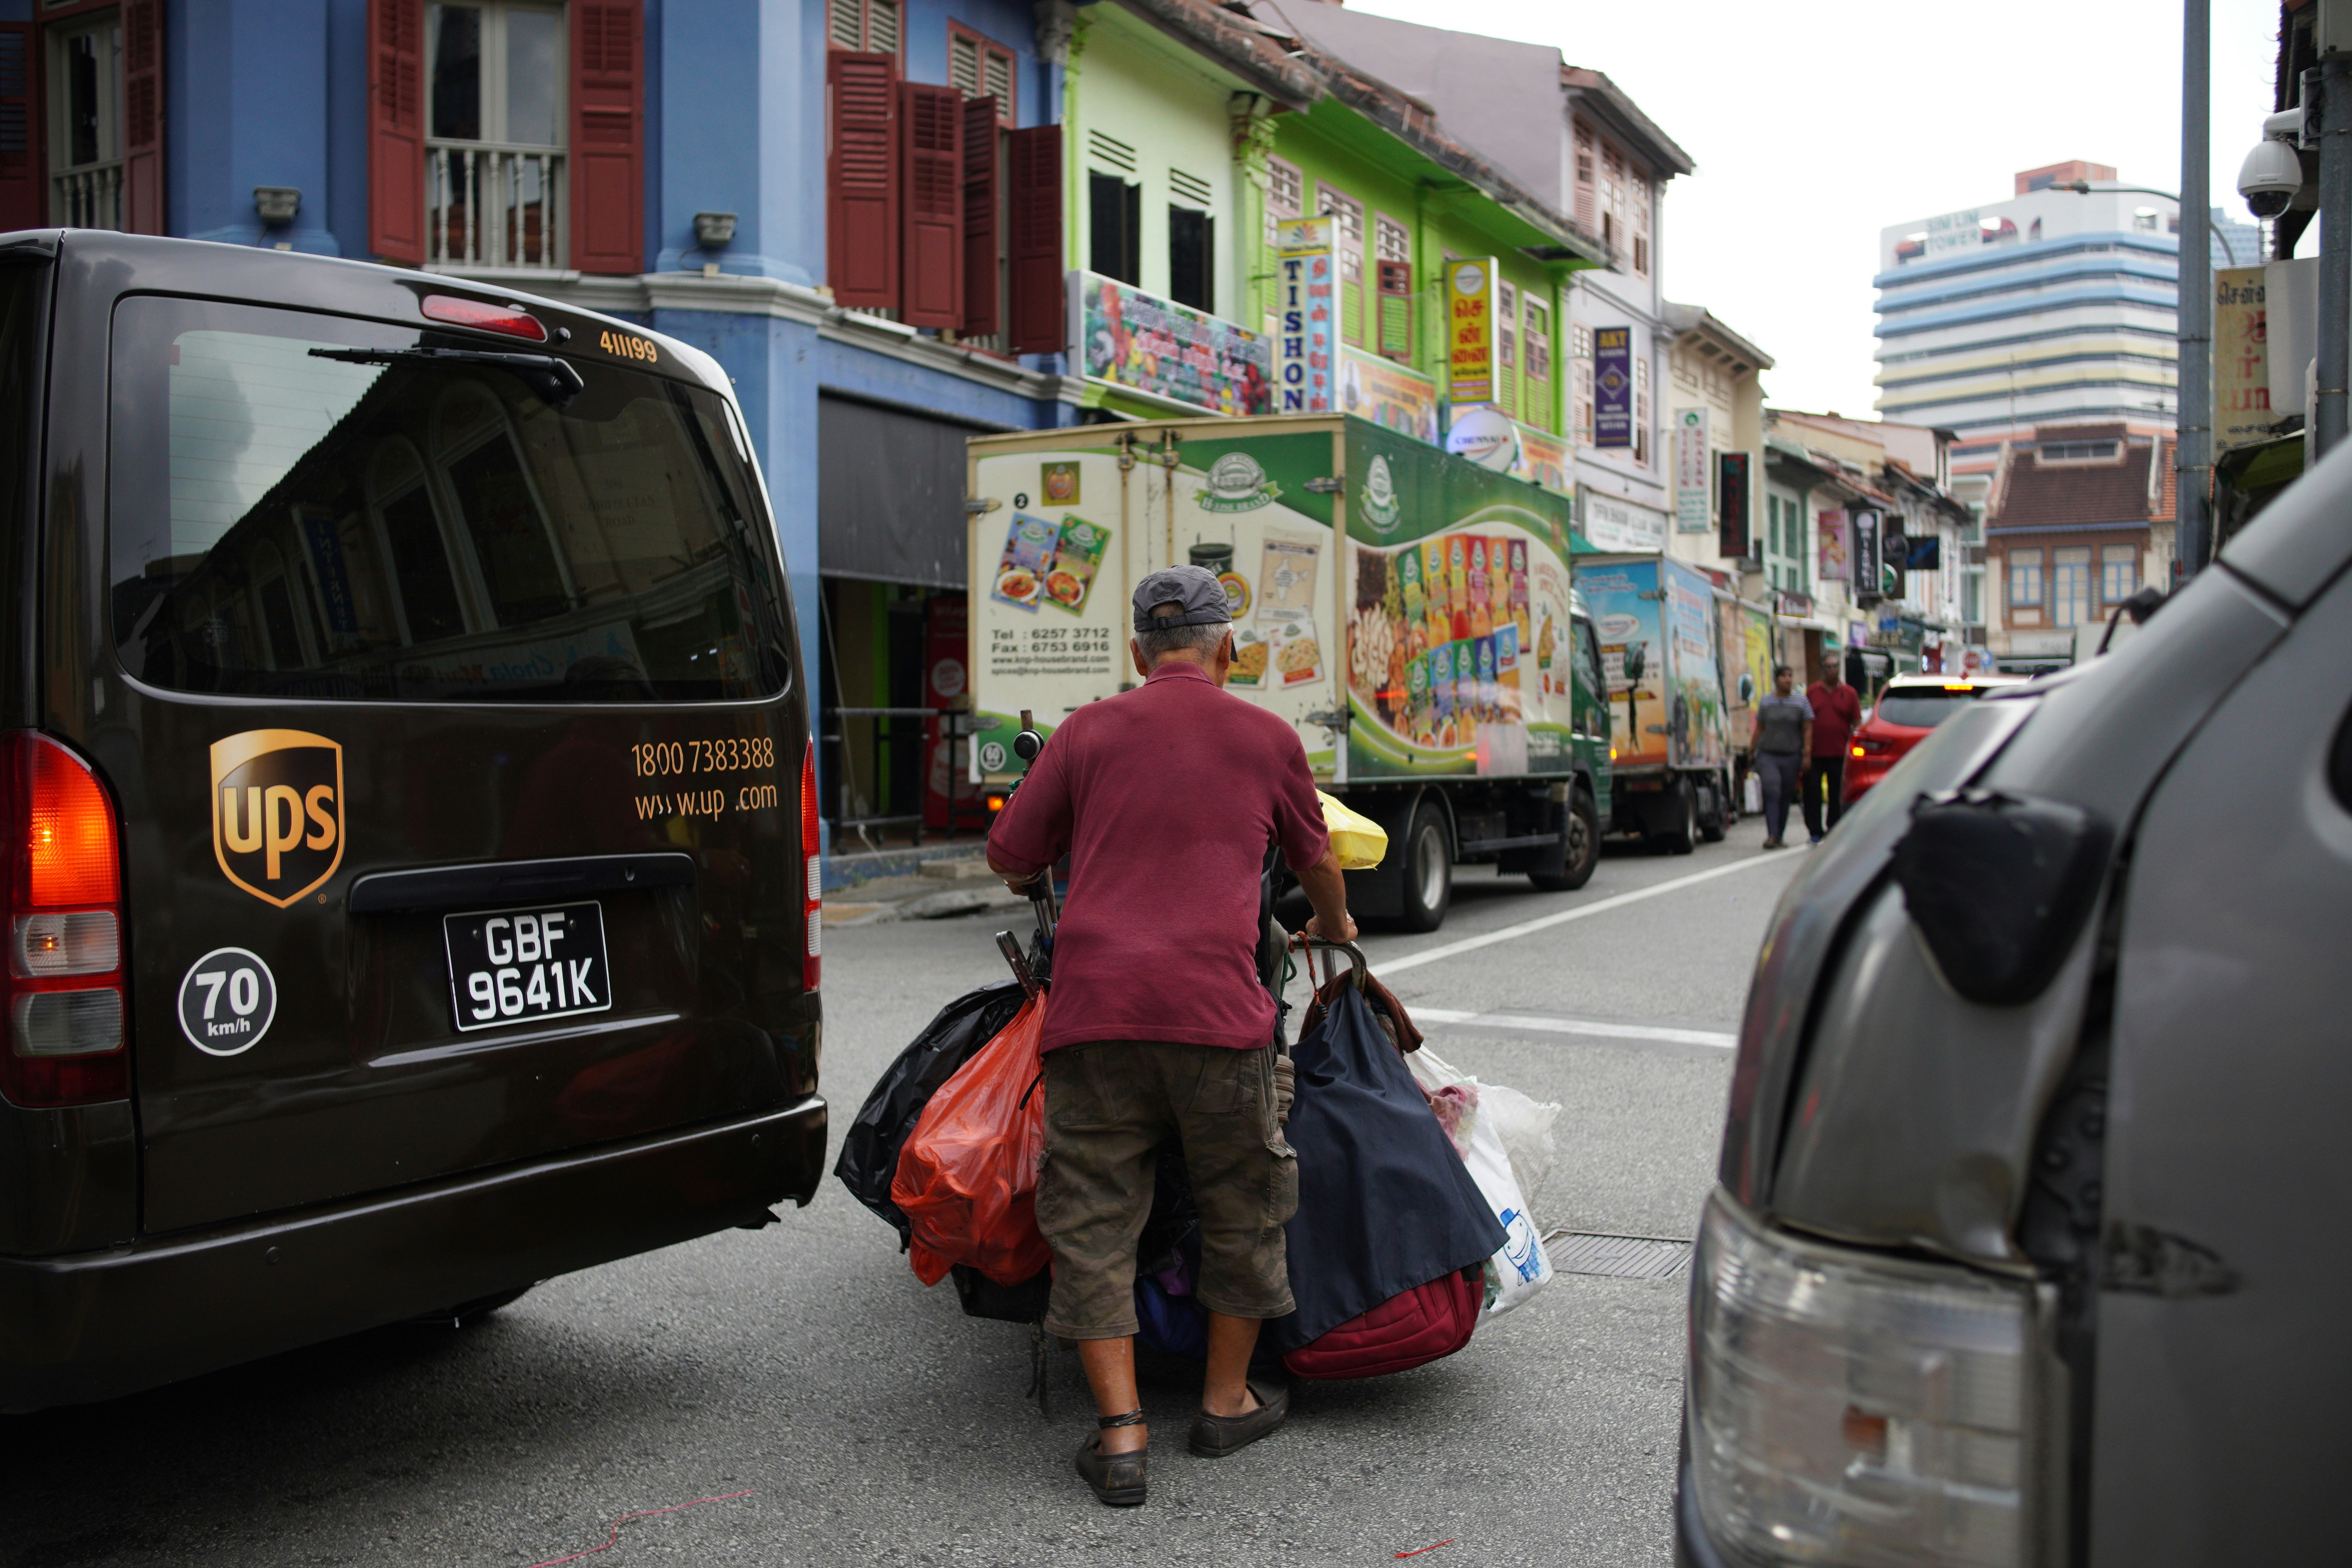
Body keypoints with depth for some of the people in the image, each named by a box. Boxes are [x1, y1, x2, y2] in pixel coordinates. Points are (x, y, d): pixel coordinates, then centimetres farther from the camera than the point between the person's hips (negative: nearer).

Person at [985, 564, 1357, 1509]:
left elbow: (1009, 858, 14)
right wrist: (1334, 929, 48)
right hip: (1215, 1007, 0)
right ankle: (1228, 1400, 30)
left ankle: (1120, 1434, 6)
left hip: (1094, 1006, 0)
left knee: (1093, 1220, 8)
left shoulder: (1089, 732, 11)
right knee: (1242, 1205, 19)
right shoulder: (1268, 738, 12)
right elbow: (1316, 864, 26)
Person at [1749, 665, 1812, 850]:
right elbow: (1759, 729, 12)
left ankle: (1779, 836, 15)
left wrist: (1807, 754, -4)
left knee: (1786, 797, 5)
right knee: (1772, 793, -16)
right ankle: (1772, 836, -20)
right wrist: (1751, 751, 8)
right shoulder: (1766, 701, 9)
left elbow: (1808, 729, 4)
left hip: (1791, 756, 1)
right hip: (1768, 755, -1)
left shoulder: (1801, 702, 7)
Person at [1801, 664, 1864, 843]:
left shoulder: (1849, 693, 7)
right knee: (1812, 795, -1)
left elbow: (1857, 724, 7)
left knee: (1837, 795, 5)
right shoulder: (1811, 692, 7)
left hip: (1839, 755, 0)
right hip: (1815, 754, 0)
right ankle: (1815, 832, 6)